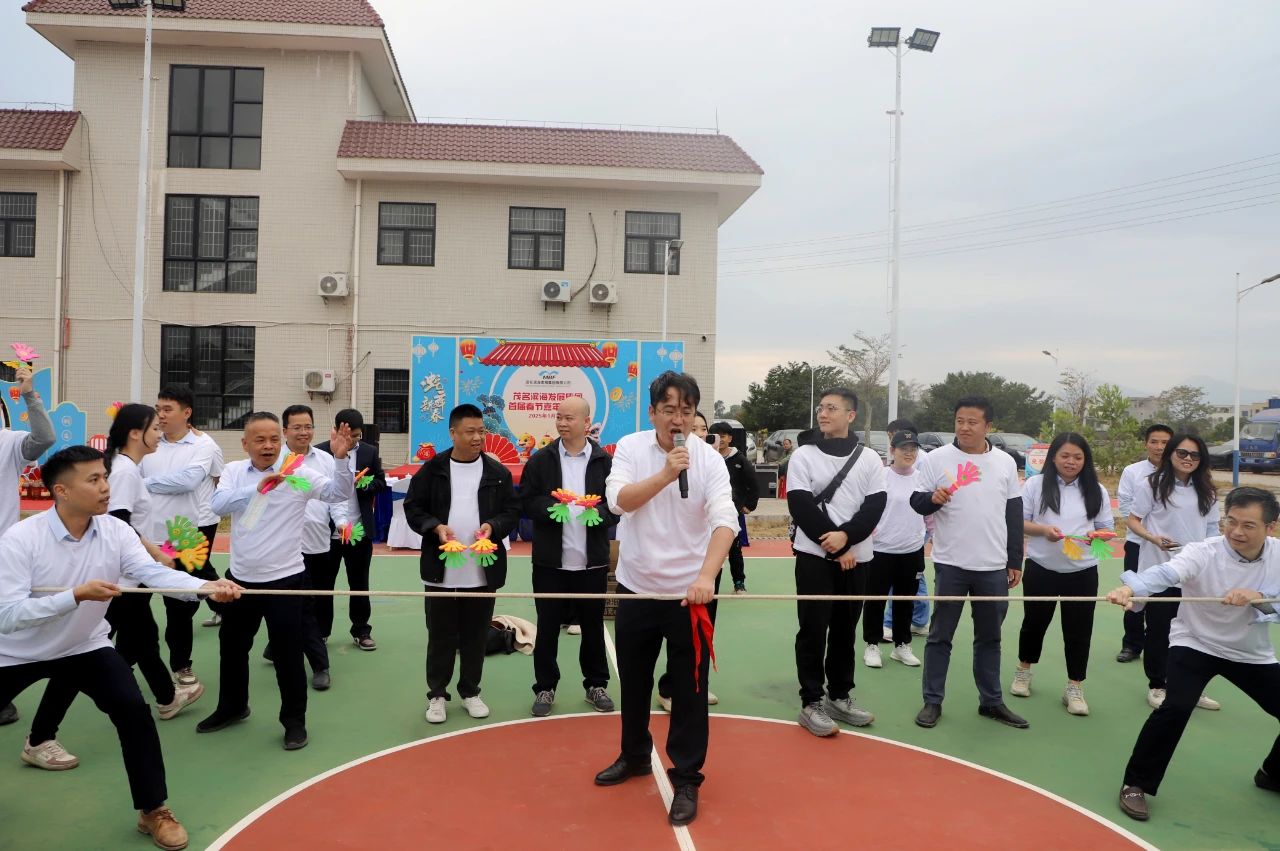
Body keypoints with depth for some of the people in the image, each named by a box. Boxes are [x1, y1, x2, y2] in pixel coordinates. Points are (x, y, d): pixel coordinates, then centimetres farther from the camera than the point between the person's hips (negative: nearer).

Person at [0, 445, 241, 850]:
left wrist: (207, 586, -46)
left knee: (134, 712, -12)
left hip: (84, 647, 2)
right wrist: (77, 595, -40)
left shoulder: (115, 531, -16)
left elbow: (154, 572, -29)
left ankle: (153, 811, 3)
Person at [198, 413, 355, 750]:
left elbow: (339, 494, -20)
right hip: (240, 577, 4)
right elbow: (219, 505, -16)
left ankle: (294, 721, 20)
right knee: (231, 646, 21)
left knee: (288, 653, 2)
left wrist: (341, 458, -36)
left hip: (285, 579, -4)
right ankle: (232, 707, 44)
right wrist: (258, 488, -31)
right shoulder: (234, 471, 1)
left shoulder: (298, 474, -9)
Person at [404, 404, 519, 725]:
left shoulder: (498, 472, 2)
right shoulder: (432, 469, -1)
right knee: (440, 635, 9)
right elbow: (413, 507, 1)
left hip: (483, 570, 1)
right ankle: (437, 694, 23)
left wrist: (492, 526, -14)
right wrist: (436, 527, -15)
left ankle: (471, 692, 27)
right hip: (441, 569, -1)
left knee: (476, 635, 12)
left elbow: (512, 510, 4)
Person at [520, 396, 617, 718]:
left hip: (592, 561, 0)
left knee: (593, 625, 12)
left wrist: (600, 513, -18)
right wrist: (550, 507, -18)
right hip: (550, 560, 0)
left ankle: (596, 684, 28)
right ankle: (545, 687, 22)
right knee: (547, 626, 7)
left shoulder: (605, 461, 1)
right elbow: (527, 502, 1)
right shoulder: (541, 460, 2)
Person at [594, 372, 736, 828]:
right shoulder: (630, 447, -4)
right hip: (635, 586, 3)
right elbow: (618, 500, -18)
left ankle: (686, 780, 20)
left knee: (689, 688, 3)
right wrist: (666, 474, -28)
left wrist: (706, 575, -36)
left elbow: (724, 520, -22)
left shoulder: (710, 459, -11)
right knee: (633, 680, 18)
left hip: (688, 591, -2)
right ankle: (635, 755, 41)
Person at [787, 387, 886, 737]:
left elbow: (875, 507, -2)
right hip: (814, 556, -2)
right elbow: (801, 507, -8)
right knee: (813, 630, -1)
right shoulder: (804, 456, -1)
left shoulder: (869, 458, 5)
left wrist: (845, 536, -18)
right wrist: (833, 547, -13)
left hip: (856, 558, 3)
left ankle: (839, 696, 25)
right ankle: (811, 703, 7)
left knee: (845, 629, 11)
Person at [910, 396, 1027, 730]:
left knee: (990, 637, 14)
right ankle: (932, 701, 14)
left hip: (994, 567, 3)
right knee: (940, 635, 4)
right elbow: (916, 502, -3)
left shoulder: (1005, 462, 5)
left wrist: (1016, 561, 8)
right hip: (950, 564, -3)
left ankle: (991, 701, 26)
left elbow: (1014, 515, 10)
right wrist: (933, 498, -26)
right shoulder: (937, 458, -5)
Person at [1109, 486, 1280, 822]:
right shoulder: (1203, 554, -26)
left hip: (1251, 652, 5)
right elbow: (1164, 573, -45)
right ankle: (1136, 784, -9)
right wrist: (1129, 588, -65)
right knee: (1176, 708, -25)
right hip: (1195, 643, -5)